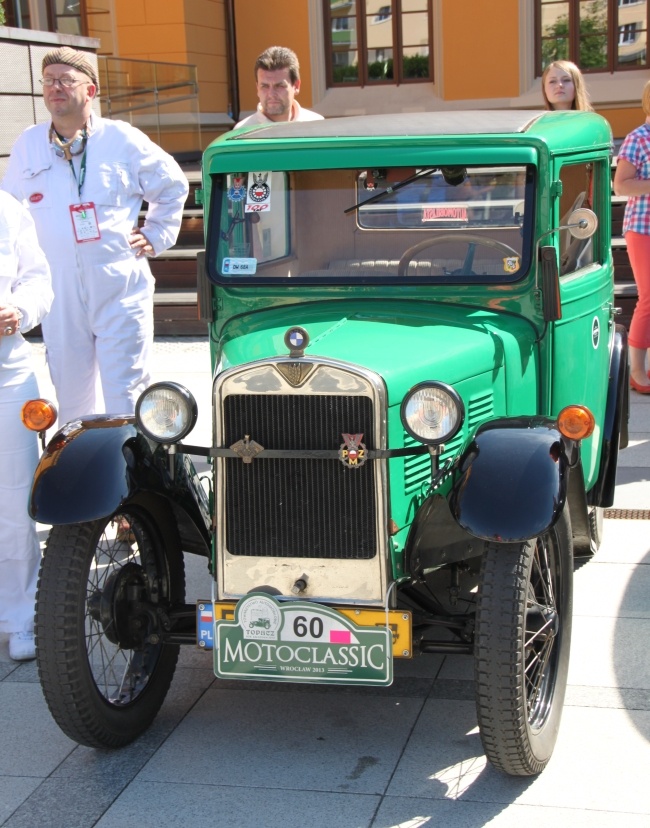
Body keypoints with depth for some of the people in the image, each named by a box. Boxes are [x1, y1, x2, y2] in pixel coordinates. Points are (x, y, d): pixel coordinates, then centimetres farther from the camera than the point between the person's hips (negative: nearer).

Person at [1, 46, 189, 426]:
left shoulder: (123, 140, 1)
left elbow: (173, 185, 14)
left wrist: (157, 235, 8)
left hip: (121, 290, -2)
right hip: (60, 295, 3)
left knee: (127, 401, -2)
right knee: (72, 398, 10)